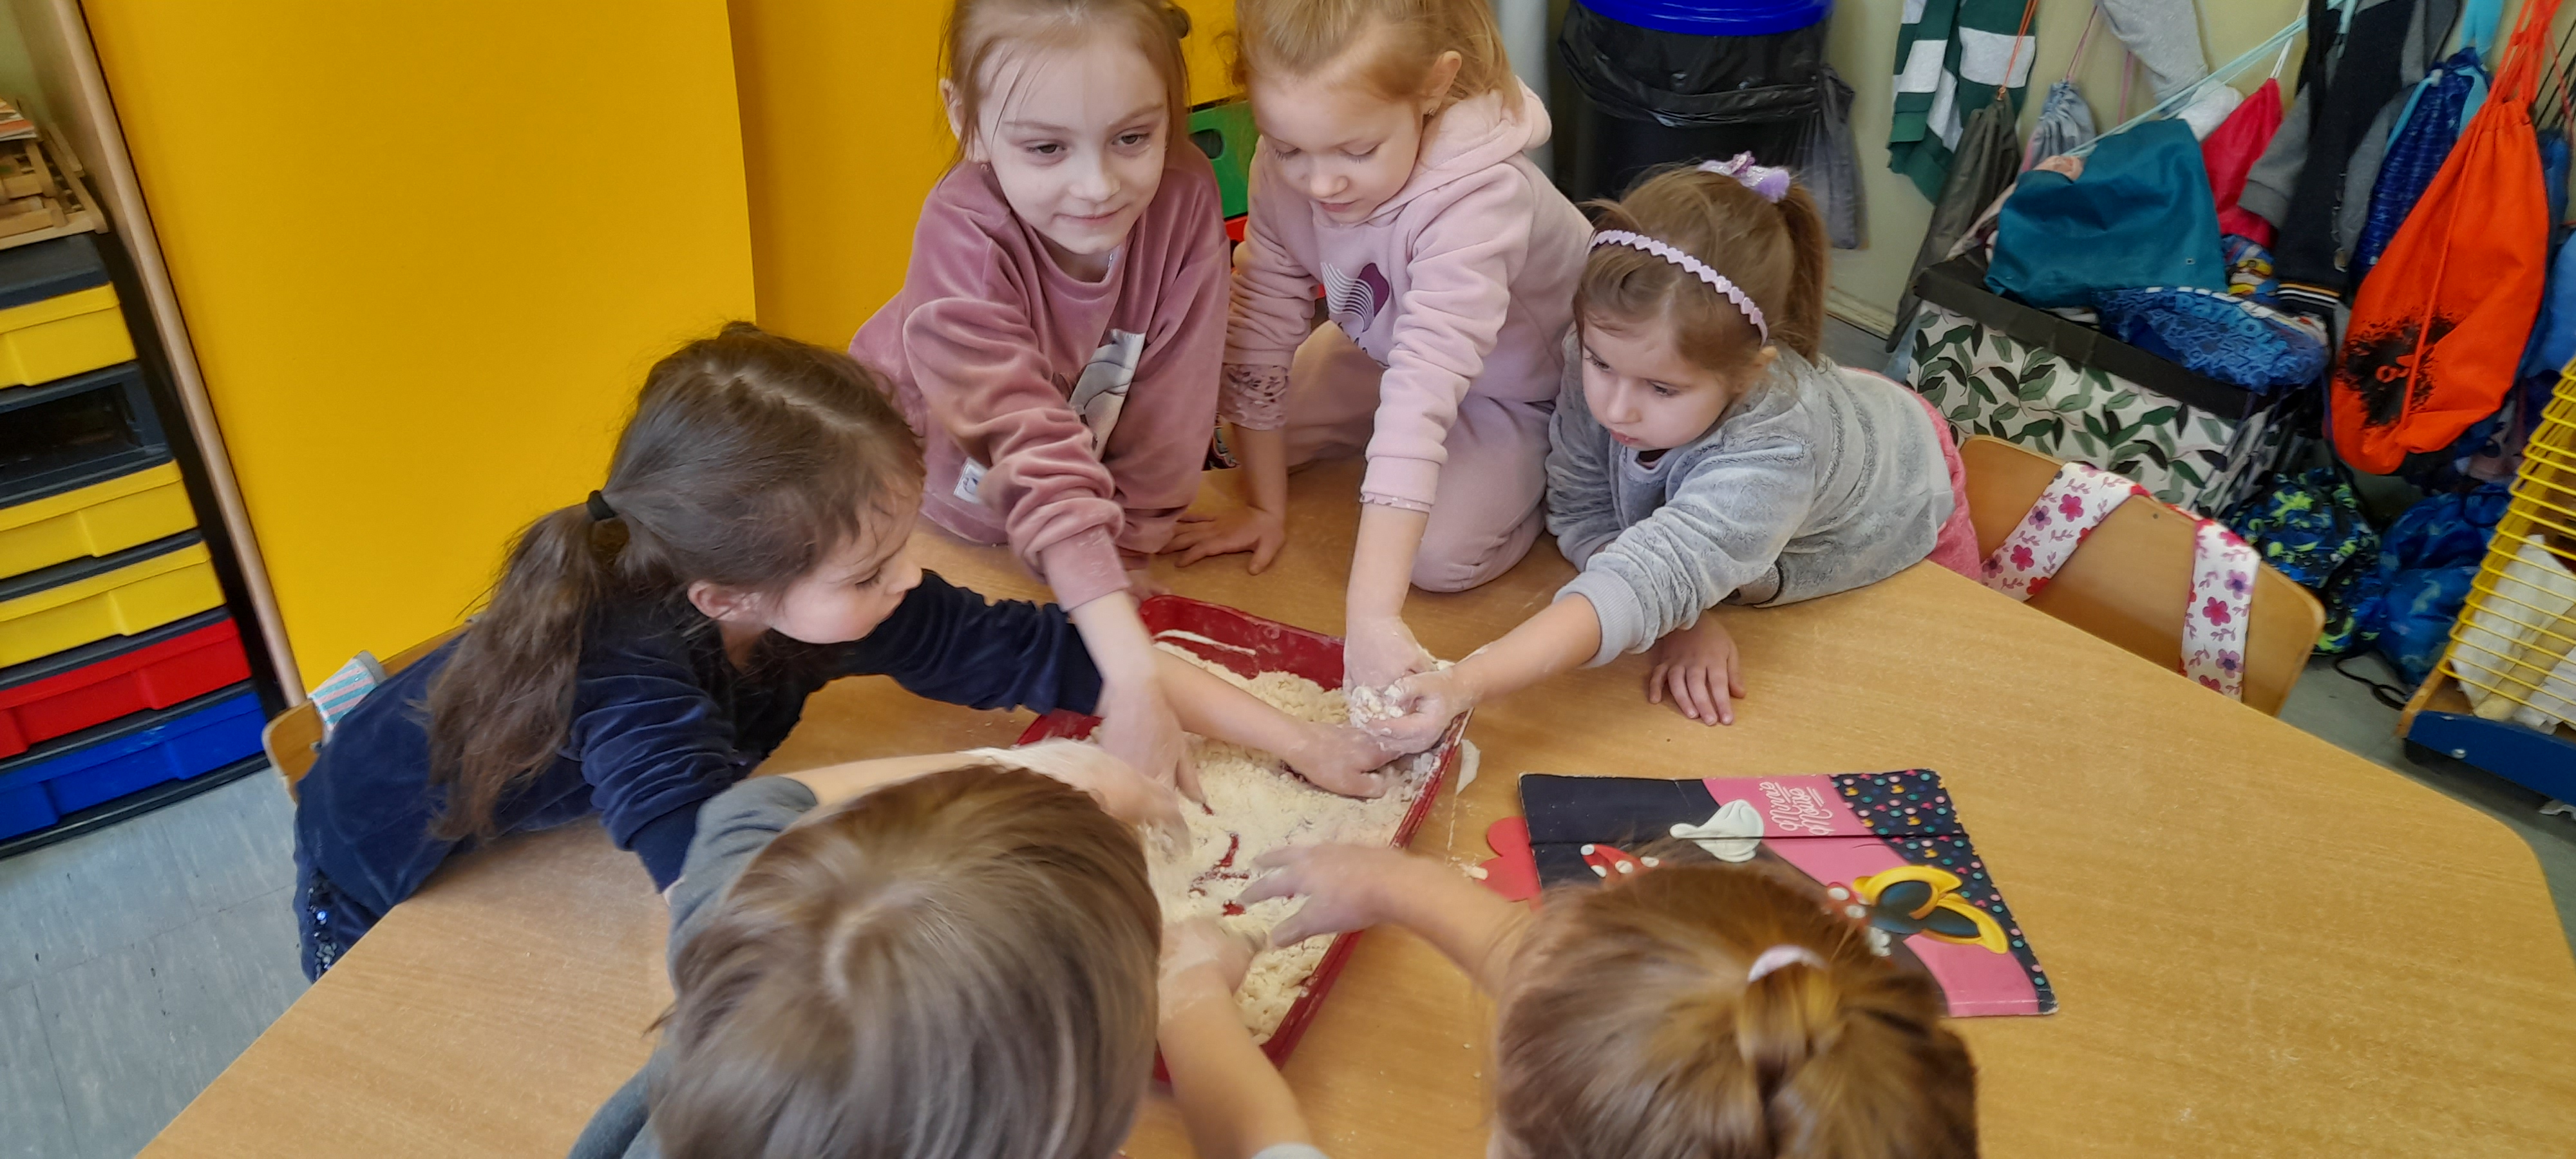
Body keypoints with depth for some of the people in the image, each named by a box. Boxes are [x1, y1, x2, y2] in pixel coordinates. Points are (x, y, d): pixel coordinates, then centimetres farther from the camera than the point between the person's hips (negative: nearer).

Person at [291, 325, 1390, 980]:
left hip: (554, 852, 5)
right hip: (385, 889, -5)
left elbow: (1032, 649, -24)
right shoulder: (627, 662, -46)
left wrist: (1295, 739, -24)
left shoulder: (814, 594, -28)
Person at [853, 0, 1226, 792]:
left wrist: (1124, 553, -19)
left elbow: (1170, 400, -22)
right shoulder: (964, 233, -40)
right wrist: (1137, 687, -55)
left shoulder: (1183, 191, -31)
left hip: (1096, 430, 3)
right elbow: (1038, 460, -48)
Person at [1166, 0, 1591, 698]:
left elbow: (1425, 387, -51)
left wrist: (1372, 612, -56)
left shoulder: (1477, 197, -42)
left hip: (1530, 381, -6)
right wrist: (1266, 507, -12)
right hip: (1385, 347, 6)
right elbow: (1262, 325, -16)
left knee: (1439, 553, -24)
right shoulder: (1286, 169, -25)